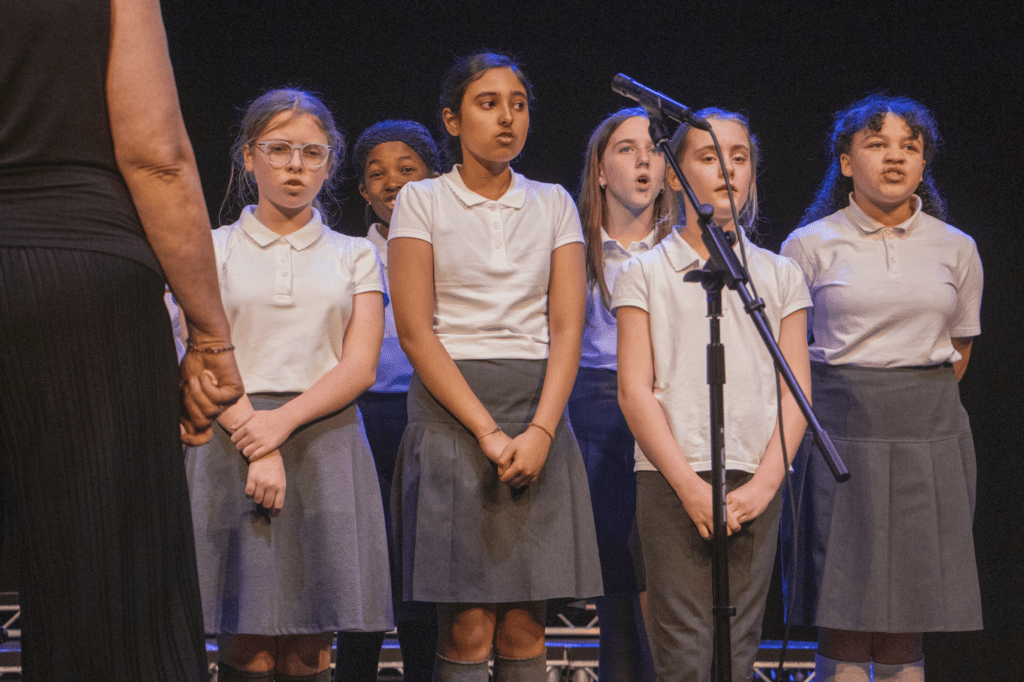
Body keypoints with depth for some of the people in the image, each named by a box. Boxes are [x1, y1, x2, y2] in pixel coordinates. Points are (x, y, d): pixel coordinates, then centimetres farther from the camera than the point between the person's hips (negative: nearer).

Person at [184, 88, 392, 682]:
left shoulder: (355, 257, 15)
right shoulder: (213, 249, 11)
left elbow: (360, 367, 3)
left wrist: (284, 420, -14)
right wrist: (256, 446, -14)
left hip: (325, 440, 1)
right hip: (234, 440, -1)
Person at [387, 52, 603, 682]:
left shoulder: (553, 205, 12)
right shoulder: (422, 201, 4)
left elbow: (567, 327, 3)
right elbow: (414, 329, -4)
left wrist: (539, 430, -12)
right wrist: (488, 431, -14)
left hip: (539, 414, 3)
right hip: (451, 411, -3)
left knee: (524, 630, -2)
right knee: (468, 630, -9)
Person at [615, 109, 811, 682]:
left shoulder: (780, 275, 13)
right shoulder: (646, 274, 7)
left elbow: (796, 392, 8)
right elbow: (635, 391, 0)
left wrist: (763, 484, -7)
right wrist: (690, 485, -11)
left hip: (755, 485, 2)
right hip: (672, 479, -2)